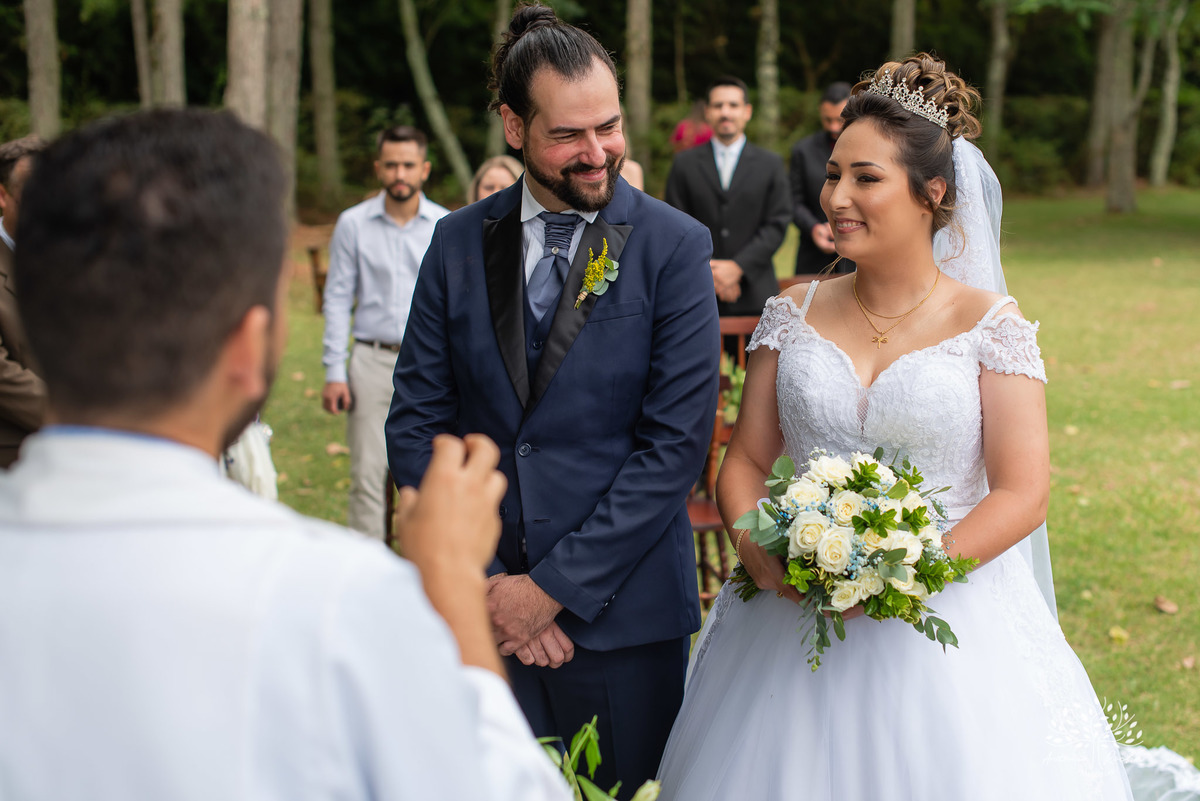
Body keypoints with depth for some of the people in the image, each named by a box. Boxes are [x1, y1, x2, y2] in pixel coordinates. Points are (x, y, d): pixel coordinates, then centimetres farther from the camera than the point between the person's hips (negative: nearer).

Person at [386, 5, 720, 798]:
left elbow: (676, 441, -11)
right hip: (482, 610, 3)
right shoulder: (460, 242, 3)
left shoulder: (675, 246, -6)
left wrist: (552, 586, -12)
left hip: (620, 609, -2)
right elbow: (417, 424, 3)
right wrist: (488, 582, -6)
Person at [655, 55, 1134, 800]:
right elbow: (745, 461, 7)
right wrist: (758, 551, -14)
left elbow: (1023, 494, -10)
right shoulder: (796, 314, 5)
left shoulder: (990, 324, -5)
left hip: (948, 627, -2)